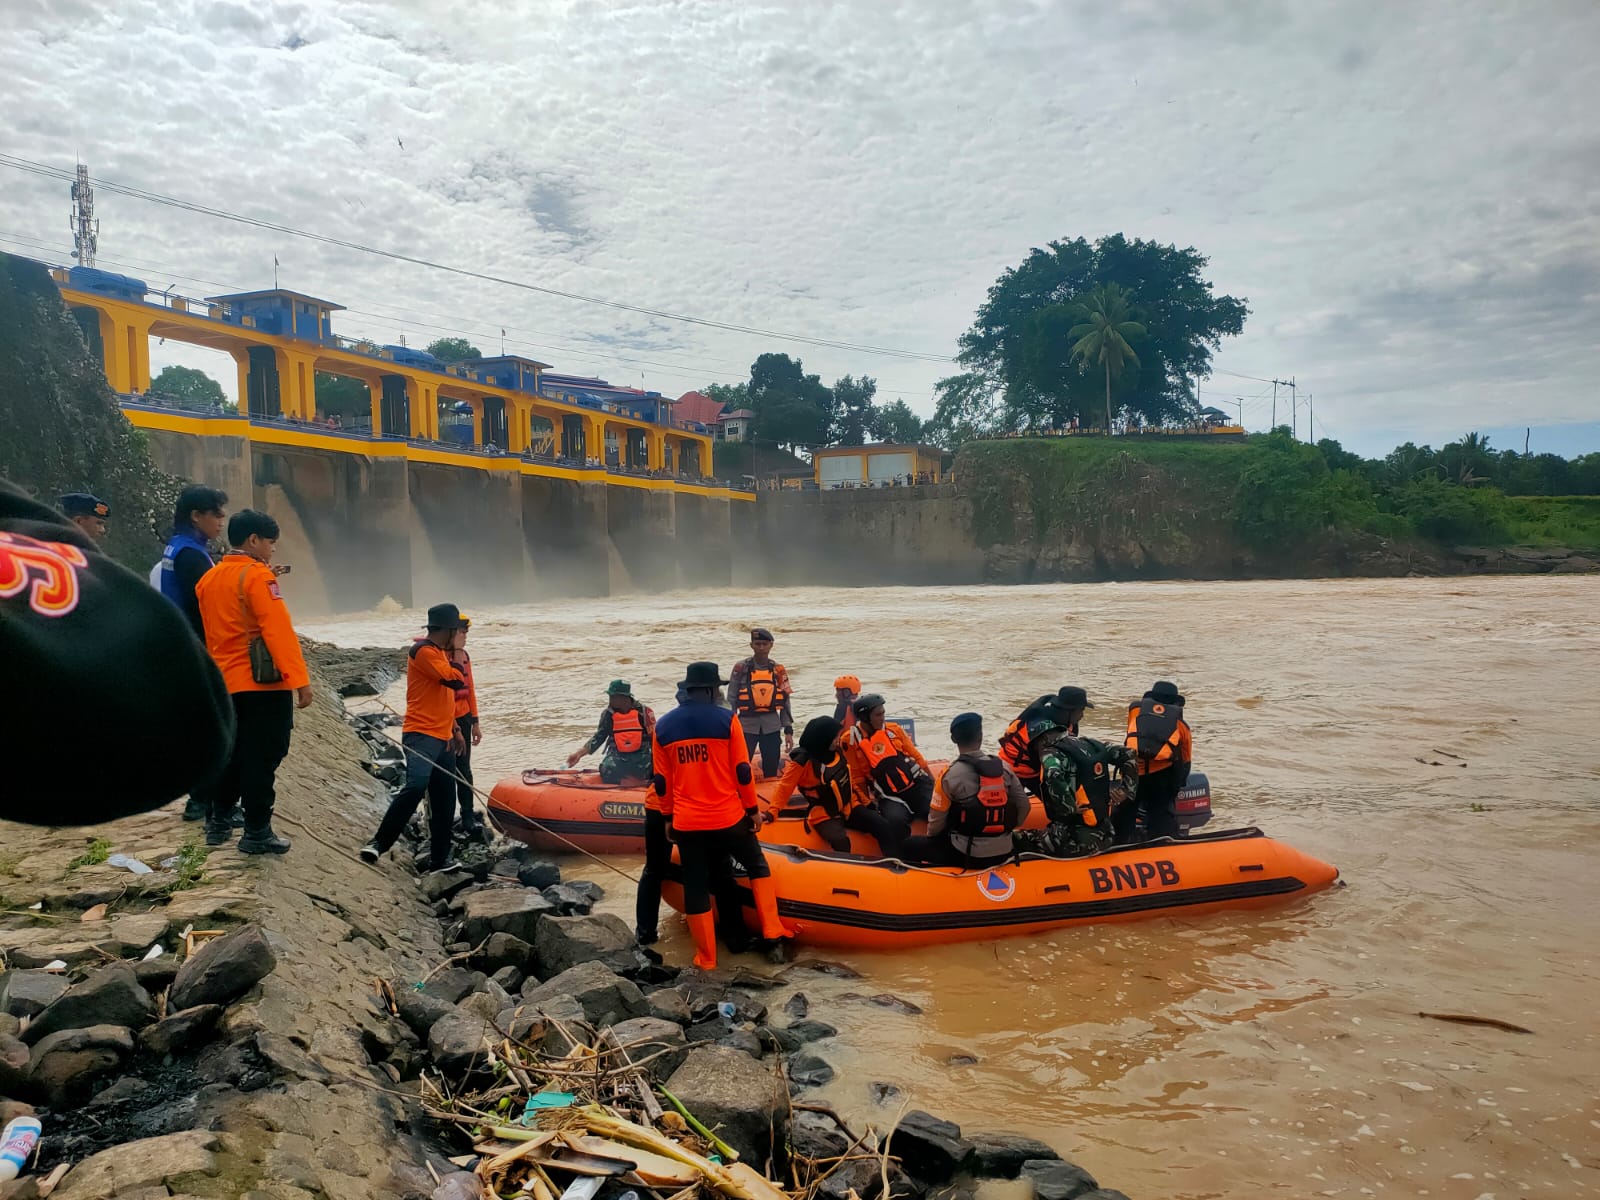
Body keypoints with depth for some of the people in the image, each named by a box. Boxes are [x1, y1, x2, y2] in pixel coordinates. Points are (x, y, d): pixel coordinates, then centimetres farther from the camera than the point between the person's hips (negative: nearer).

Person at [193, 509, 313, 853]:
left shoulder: (209, 579, 11)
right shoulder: (257, 576, -13)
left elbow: (211, 632, 17)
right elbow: (278, 631, -20)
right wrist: (300, 679, -21)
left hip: (226, 683, 8)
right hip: (264, 684, -8)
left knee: (232, 754, 19)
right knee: (262, 758, -1)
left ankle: (218, 822, 25)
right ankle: (257, 833, 3)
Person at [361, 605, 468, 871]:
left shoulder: (441, 653, 20)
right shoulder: (423, 651, -10)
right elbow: (456, 681, -18)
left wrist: (455, 730, 26)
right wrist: (454, 664, 1)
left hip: (442, 738, 9)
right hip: (422, 735, -9)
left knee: (444, 801, 8)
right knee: (415, 786, -26)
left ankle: (439, 859, 14)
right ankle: (379, 843, -19)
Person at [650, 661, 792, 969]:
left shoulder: (663, 726, 4)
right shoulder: (726, 719, -7)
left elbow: (661, 781, 7)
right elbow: (742, 770, -6)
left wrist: (668, 816, 18)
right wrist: (753, 808, 6)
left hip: (686, 823, 3)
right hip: (728, 817, -2)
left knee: (695, 887, 11)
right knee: (758, 866, 20)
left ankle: (706, 957, 17)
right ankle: (772, 930, 17)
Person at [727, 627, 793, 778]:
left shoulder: (778, 670, 5)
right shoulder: (740, 669, -2)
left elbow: (785, 702, 9)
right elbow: (731, 700, 0)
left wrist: (788, 730, 5)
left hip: (771, 726, 3)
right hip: (747, 725, -2)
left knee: (771, 770, 8)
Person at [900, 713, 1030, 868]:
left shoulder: (950, 774, -12)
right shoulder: (1003, 766, 0)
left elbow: (937, 819, -5)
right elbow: (1023, 805, 6)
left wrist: (930, 835, 17)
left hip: (967, 854, -4)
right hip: (1004, 852, 4)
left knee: (909, 846, 11)